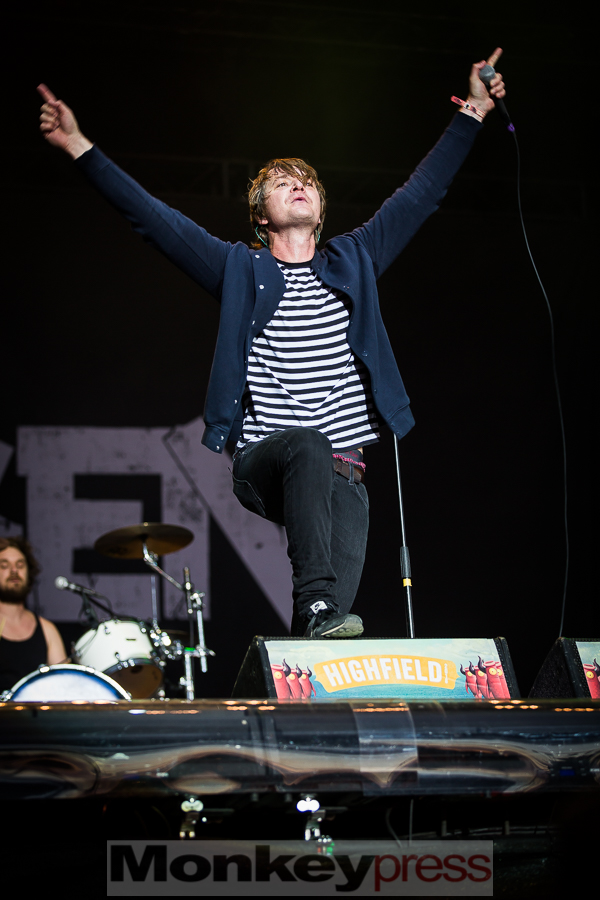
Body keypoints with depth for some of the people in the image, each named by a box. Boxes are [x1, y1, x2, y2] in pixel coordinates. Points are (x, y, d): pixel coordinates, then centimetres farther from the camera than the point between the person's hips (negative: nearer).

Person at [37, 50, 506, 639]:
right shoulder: (241, 270, 12)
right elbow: (151, 217, 7)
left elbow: (419, 196, 22)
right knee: (310, 445, -38)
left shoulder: (352, 263, 19)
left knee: (343, 588, -21)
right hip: (263, 463, -3)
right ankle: (316, 607, -45)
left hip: (342, 474, 3)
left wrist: (472, 115, 22)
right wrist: (79, 148, 0)